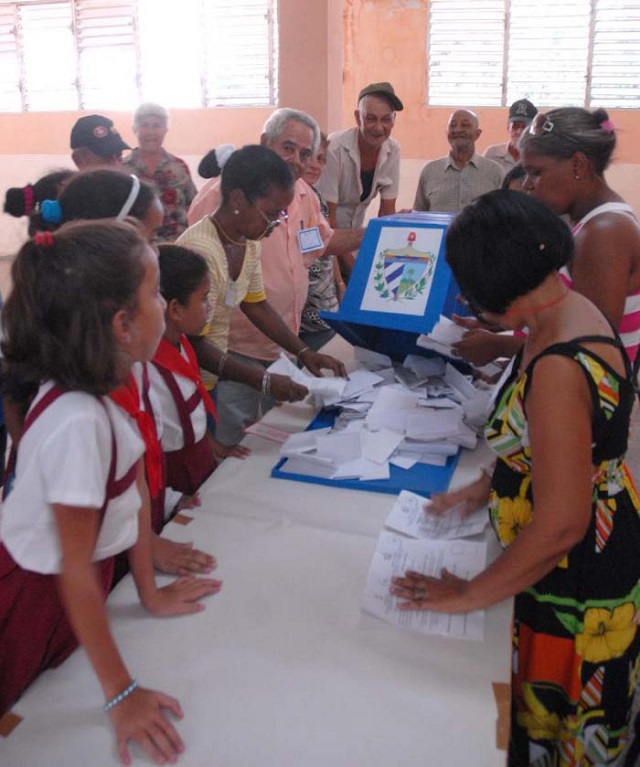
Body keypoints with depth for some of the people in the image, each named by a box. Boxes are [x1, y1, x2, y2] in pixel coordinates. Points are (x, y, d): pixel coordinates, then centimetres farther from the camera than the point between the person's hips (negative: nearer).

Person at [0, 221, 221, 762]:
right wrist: (121, 694, -19)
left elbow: (135, 490, 1)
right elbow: (75, 571, -26)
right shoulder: (79, 422, -34)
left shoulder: (109, 385, -9)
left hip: (73, 591, 7)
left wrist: (150, 592, 9)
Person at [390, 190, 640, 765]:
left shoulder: (560, 366, -33)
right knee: (536, 701, 28)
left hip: (577, 580, -9)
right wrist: (490, 484, 10)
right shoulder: (572, 312, -2)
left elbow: (561, 522, -30)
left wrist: (471, 595, -19)